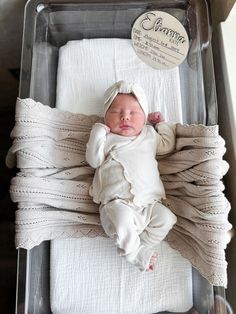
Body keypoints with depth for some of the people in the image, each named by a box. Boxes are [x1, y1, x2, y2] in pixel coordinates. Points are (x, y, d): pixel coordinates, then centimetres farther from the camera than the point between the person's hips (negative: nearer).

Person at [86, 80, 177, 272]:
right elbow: (93, 161, 2)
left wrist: (162, 123, 26)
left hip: (149, 201, 4)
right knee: (122, 219, -32)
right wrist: (98, 134, -3)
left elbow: (168, 145, 28)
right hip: (117, 202, -3)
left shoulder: (149, 135, 20)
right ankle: (137, 255, -6)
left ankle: (141, 248, -3)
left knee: (166, 218, -18)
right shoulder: (107, 138, 12)